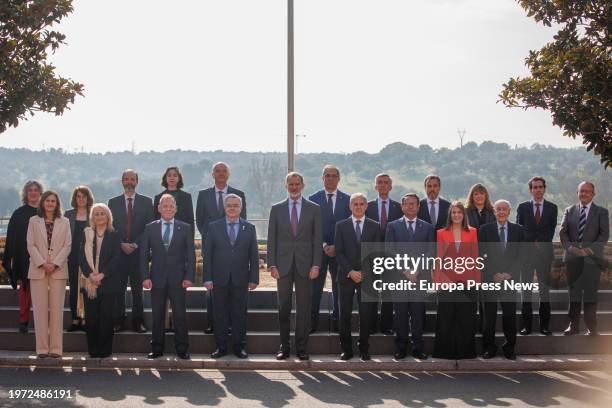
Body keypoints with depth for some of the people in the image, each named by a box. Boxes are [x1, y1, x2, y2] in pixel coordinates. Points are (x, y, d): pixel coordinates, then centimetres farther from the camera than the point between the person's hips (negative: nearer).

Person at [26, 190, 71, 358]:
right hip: (38, 270, 0)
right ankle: (42, 347, 2)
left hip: (58, 270, 0)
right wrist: (42, 264, -11)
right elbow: (31, 245, 2)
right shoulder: (34, 221, 9)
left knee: (57, 309, -1)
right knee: (40, 308, -1)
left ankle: (56, 347, 1)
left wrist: (55, 264, -10)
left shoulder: (64, 222, 10)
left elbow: (67, 246, 3)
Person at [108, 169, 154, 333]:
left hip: (139, 251, -1)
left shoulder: (146, 202, 7)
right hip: (118, 251, 1)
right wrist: (121, 245, -7)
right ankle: (119, 321, 5)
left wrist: (136, 244, -7)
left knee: (138, 289, 1)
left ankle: (138, 321, 5)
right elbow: (110, 227, 6)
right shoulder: (113, 202, 10)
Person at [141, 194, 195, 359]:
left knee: (180, 315, 0)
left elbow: (191, 255, 3)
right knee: (157, 316, 6)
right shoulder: (150, 228, 6)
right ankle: (157, 349, 15)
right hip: (157, 279, 1)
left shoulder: (185, 228, 4)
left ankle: (182, 349, 9)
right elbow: (144, 254, 5)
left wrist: (189, 277, -6)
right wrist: (145, 277, -4)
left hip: (178, 279, -1)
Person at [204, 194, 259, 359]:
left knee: (239, 314, 5)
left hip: (240, 280, 0)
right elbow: (207, 254, 2)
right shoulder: (213, 227, 4)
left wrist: (254, 278, -1)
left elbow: (254, 255, 6)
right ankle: (221, 347, 12)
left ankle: (239, 346, 14)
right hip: (219, 279, 0)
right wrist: (208, 278, -5)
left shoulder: (249, 228, 6)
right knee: (220, 314, 4)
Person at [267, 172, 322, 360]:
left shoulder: (314, 209, 6)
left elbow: (317, 239, 3)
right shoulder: (276, 209, 7)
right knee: (283, 307, 4)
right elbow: (271, 239, 5)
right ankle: (284, 347, 11)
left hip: (305, 265, -1)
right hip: (283, 265, 1)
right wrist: (272, 265, -3)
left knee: (304, 307, 2)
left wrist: (316, 265, -5)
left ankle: (302, 348, 8)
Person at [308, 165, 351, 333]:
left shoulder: (347, 199, 4)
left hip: (340, 250, 1)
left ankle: (337, 322, 11)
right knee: (315, 287, 0)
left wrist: (336, 247, -9)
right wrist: (323, 245, -11)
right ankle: (312, 322, 5)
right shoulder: (313, 199, 3)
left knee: (339, 287, 4)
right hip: (318, 249, -1)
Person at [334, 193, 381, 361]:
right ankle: (346, 349, 8)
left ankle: (364, 349, 8)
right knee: (345, 314, 0)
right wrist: (350, 271, -9)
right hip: (346, 276, 0)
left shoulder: (374, 226, 8)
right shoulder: (341, 225, 7)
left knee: (366, 314, -1)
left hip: (367, 276, 0)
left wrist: (364, 273, -7)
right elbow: (339, 252, 1)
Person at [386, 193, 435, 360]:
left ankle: (418, 348, 5)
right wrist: (404, 271, -9)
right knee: (400, 313, 1)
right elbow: (390, 251, 1)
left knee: (418, 313, -1)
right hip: (399, 276, 0)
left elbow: (430, 253, 5)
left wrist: (417, 271, -8)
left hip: (420, 276, 0)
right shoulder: (392, 226, 9)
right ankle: (400, 348, 6)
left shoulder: (427, 227, 11)